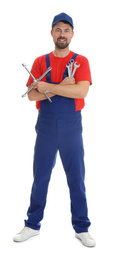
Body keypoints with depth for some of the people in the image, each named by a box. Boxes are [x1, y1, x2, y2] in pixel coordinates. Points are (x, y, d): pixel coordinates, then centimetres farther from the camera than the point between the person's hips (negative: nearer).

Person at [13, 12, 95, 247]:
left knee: (76, 178, 5)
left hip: (72, 126, -1)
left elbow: (81, 91, -16)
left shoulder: (80, 61, 1)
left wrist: (48, 87, -16)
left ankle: (81, 229, 17)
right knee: (40, 177, 8)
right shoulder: (40, 62, 5)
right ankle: (32, 225, 22)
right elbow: (32, 95, -5)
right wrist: (62, 87, -15)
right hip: (46, 125, 1)